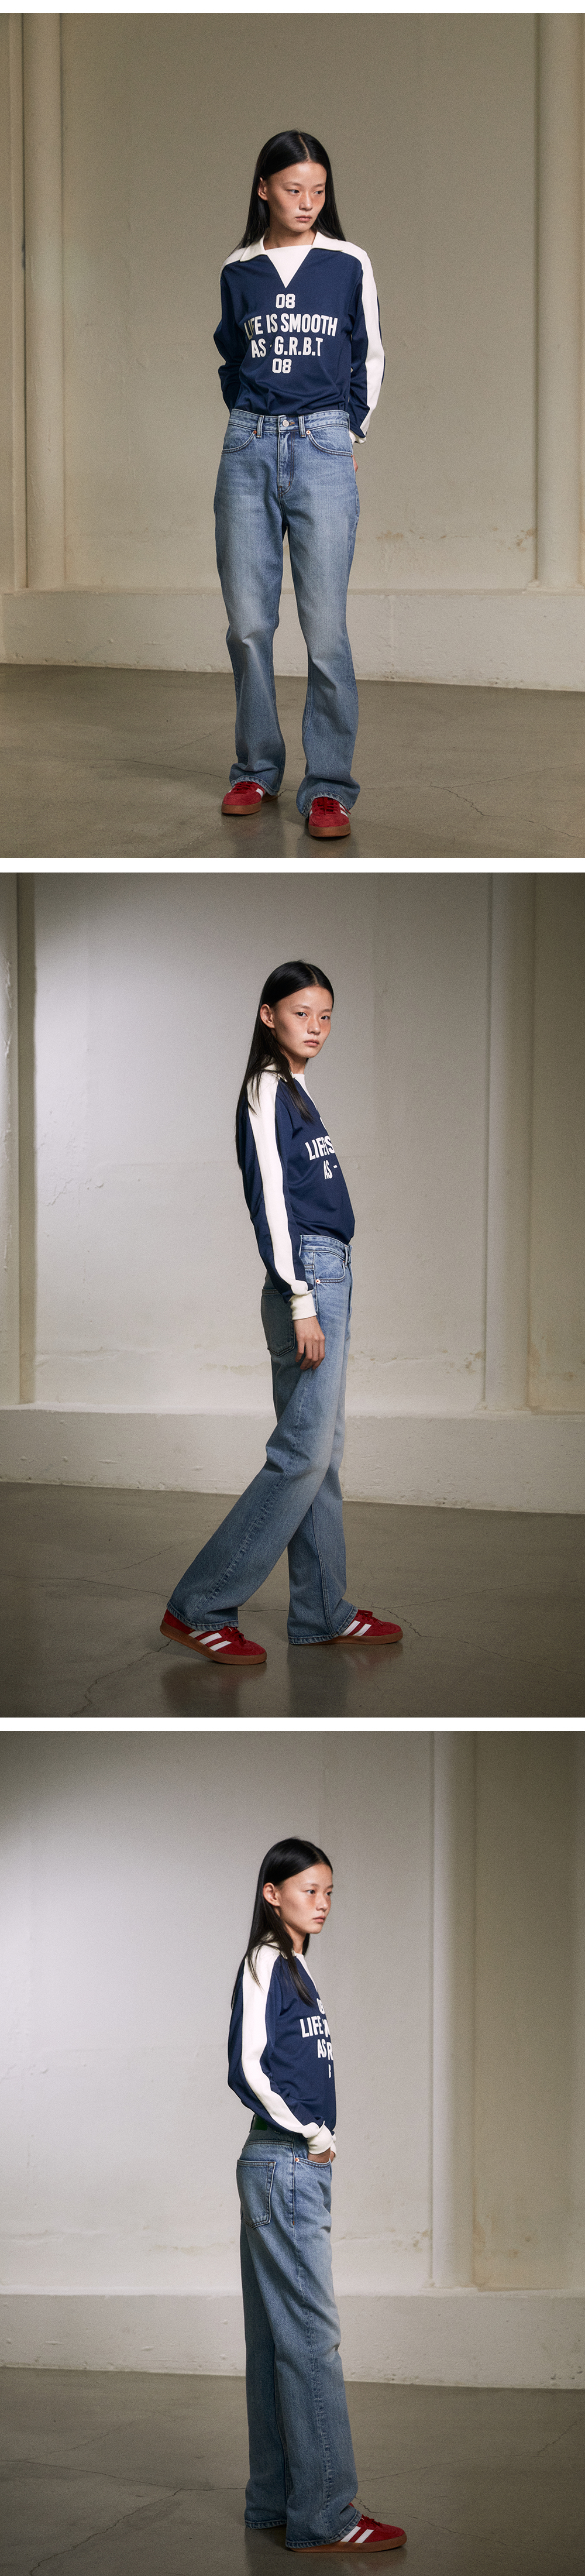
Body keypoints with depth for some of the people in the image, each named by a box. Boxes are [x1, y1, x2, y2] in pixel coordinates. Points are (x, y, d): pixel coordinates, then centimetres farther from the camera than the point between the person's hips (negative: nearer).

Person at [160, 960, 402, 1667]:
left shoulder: (296, 1091, 17)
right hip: (306, 1274, -10)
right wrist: (302, 1302, -20)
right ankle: (199, 1608, -7)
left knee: (323, 1450, 11)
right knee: (304, 1454, -10)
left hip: (328, 1273, 10)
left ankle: (323, 1613, 15)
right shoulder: (267, 1089, -11)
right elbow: (272, 1197, -16)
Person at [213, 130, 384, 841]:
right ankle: (257, 768, 15)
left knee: (325, 628, -9)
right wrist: (252, 422, 13)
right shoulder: (238, 271, 8)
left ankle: (328, 784, -5)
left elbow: (368, 357, 13)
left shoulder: (349, 265, 4)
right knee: (248, 623, 2)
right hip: (249, 450, 2)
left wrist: (351, 435, 11)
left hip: (323, 449, -2)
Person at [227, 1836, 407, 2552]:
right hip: (283, 2166, -9)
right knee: (311, 2337, -9)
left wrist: (315, 2142, 9)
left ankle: (276, 2501, 14)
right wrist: (308, 2133, -10)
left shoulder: (294, 1968, 17)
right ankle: (323, 2513, -9)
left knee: (279, 2338, 10)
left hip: (297, 2167, 9)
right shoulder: (265, 1963, -9)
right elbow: (247, 2068, -16)